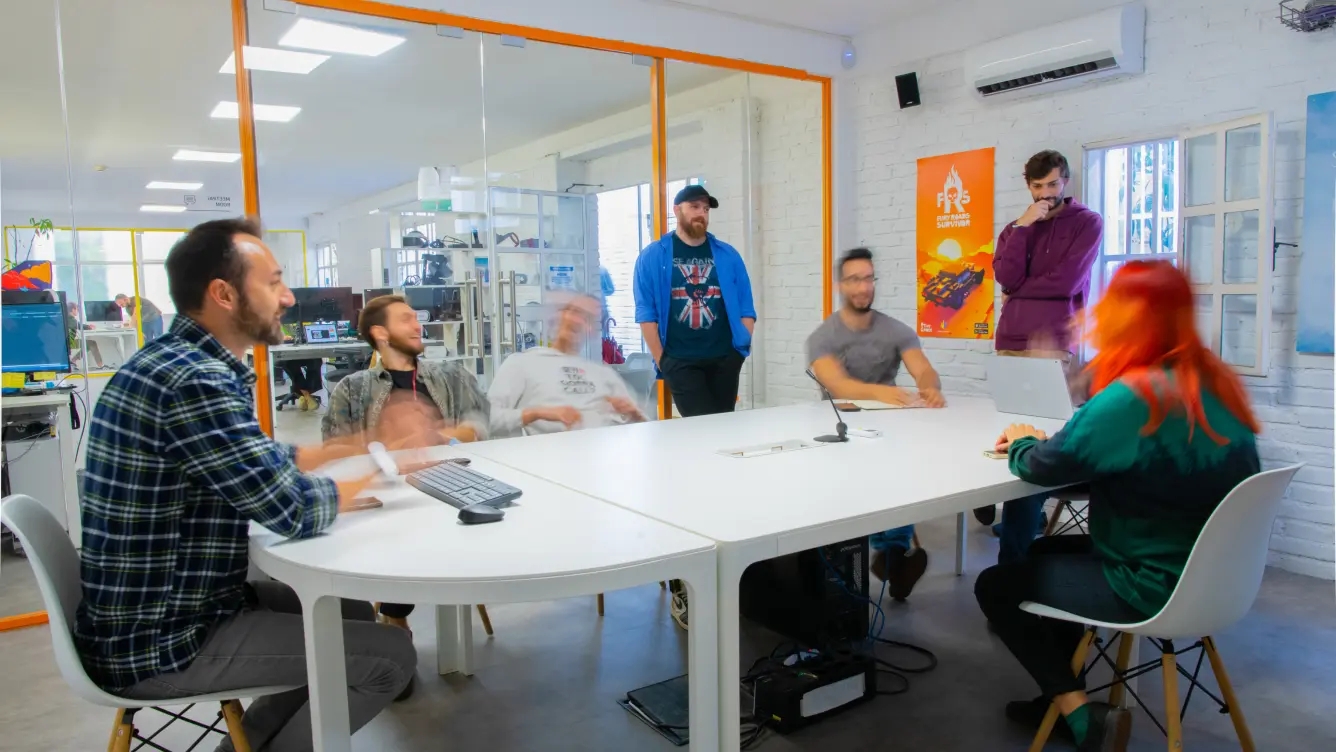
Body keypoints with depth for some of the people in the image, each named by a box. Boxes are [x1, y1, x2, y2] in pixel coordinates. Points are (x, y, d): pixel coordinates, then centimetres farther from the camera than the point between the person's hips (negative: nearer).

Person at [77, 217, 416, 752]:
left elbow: (267, 463, 16)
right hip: (159, 644, -10)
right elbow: (298, 512, -27)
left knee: (351, 613, 20)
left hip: (162, 608, 10)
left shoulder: (179, 363, 6)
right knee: (391, 656, -9)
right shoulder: (194, 381, -26)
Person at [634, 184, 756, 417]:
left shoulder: (728, 256, 10)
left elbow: (746, 307, 10)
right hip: (679, 361, -3)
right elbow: (646, 312, -2)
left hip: (725, 358, 3)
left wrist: (743, 346, -1)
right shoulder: (652, 256, 2)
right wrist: (660, 360, -6)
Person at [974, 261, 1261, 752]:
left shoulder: (1133, 398, -27)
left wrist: (1023, 443, 4)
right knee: (1046, 552, 26)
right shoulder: (1217, 382, 2)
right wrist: (1045, 441, 5)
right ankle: (1063, 696, 31)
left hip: (1156, 587, -9)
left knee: (994, 586, 6)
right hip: (1211, 572, 9)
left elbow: (1042, 468, -18)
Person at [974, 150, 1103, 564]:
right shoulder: (1017, 227, 17)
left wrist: (1018, 292, 2)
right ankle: (1028, 515, 17)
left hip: (1055, 344, -4)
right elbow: (1006, 277, -2)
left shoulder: (1087, 223, 5)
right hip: (1011, 343, 4)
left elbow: (1066, 282, -9)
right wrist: (1022, 228, -5)